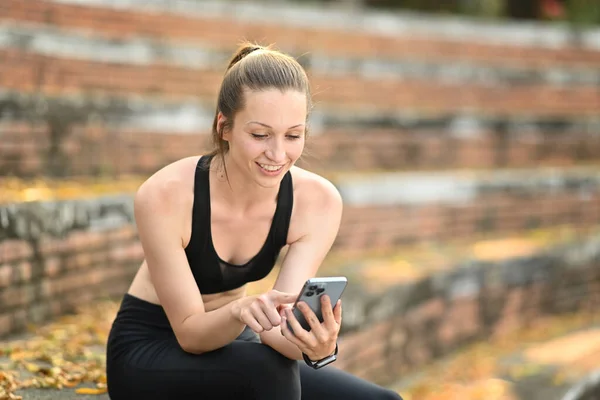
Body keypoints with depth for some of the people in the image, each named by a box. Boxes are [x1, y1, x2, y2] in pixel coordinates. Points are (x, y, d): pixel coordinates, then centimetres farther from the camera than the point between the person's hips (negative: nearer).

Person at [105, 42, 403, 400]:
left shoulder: (317, 201, -16)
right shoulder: (165, 196, -27)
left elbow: (280, 318, -23)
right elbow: (190, 331, -23)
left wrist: (313, 343, -46)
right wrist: (239, 311, -45)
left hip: (232, 351, 4)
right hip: (148, 355, -4)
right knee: (268, 371, -34)